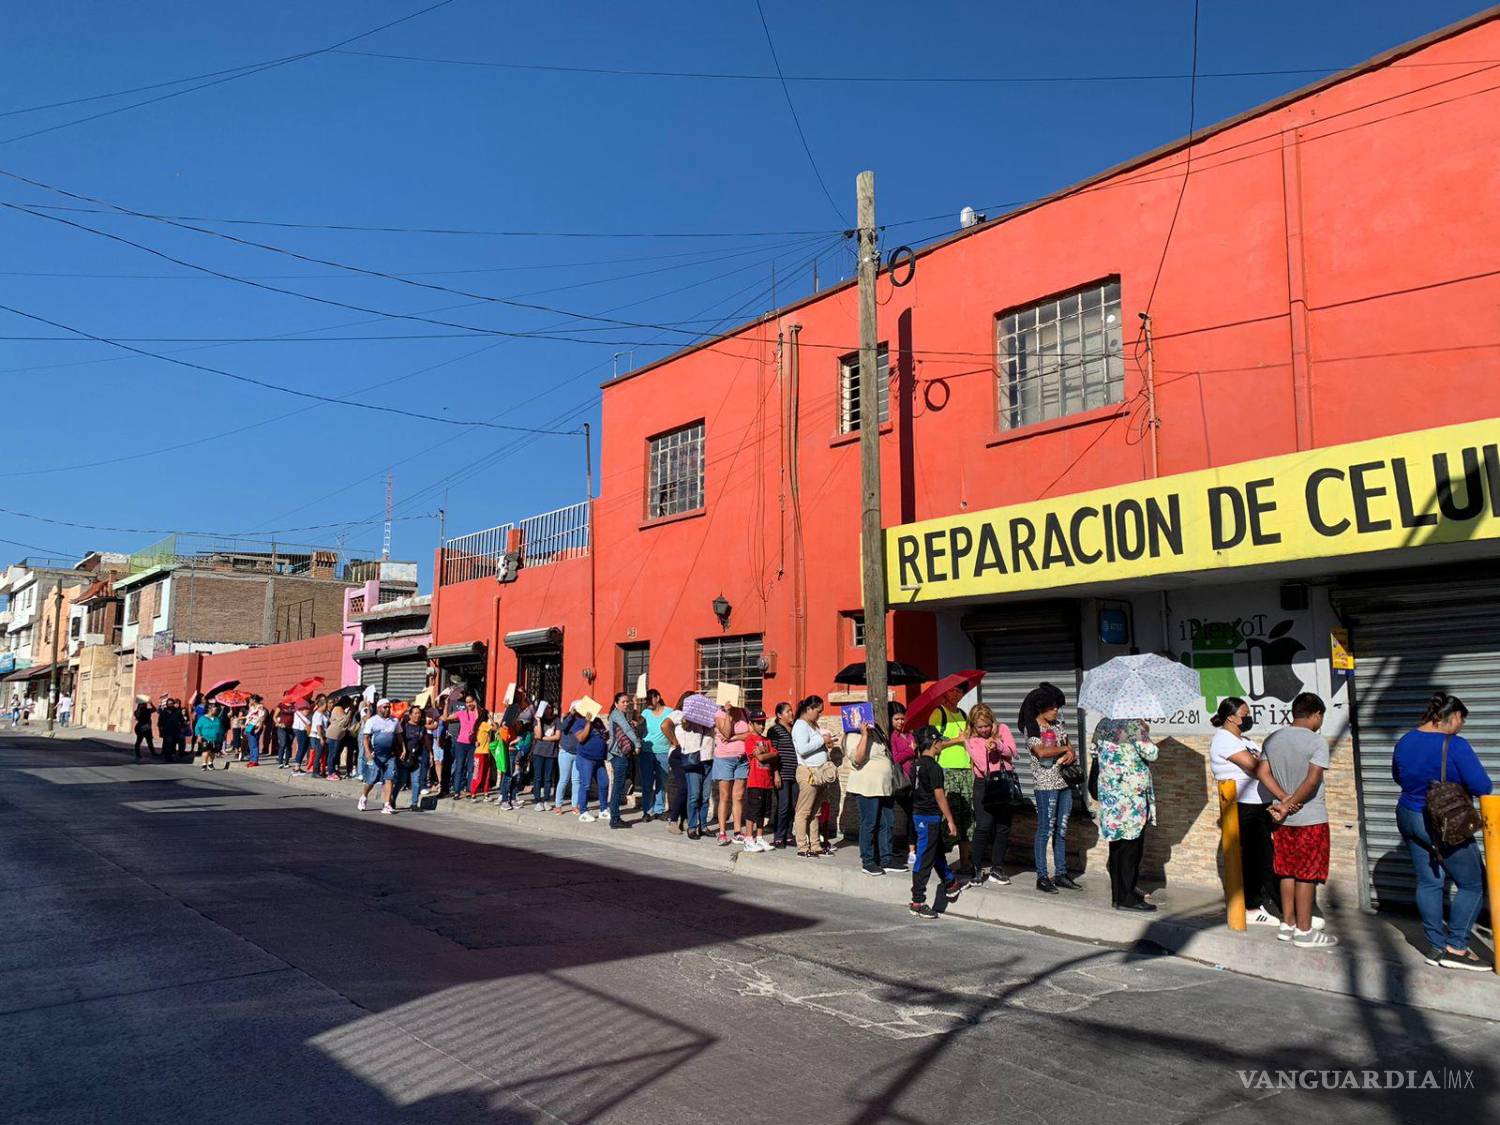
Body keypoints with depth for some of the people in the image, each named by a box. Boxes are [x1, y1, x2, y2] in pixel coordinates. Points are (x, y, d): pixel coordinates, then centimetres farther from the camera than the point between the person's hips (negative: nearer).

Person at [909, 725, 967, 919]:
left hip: (919, 814, 9)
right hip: (930, 817, -9)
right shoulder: (933, 767, -19)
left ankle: (951, 883, 41)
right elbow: (939, 795, -20)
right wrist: (950, 820, -15)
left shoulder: (918, 764, 8)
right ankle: (917, 902, 1)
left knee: (938, 850, 24)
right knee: (925, 859, -3)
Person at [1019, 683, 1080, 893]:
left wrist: (1070, 753, -8)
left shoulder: (1058, 722, 12)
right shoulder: (1031, 728, -10)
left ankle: (1061, 873, 21)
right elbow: (1041, 751, -24)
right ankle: (1042, 877, 2)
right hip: (1045, 784, -7)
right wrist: (1064, 749, -11)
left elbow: (1067, 743, 15)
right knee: (1045, 829, -4)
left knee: (1061, 829, 13)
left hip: (1065, 782, 7)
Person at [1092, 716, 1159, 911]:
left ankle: (1117, 894, 21)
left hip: (1109, 795, 7)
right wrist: (1145, 730, 2)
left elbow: (1096, 753, 18)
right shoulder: (1134, 725, -15)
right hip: (1132, 796, -7)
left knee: (1116, 847, 14)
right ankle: (1127, 898, 2)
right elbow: (1151, 754, -12)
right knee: (1131, 847, -1)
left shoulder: (1102, 725, 8)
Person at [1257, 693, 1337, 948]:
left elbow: (1262, 772, 1)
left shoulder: (1272, 740, 6)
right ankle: (1304, 932, 8)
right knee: (1307, 875, 2)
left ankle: (1288, 924, 22)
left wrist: (1284, 800, -3)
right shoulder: (1316, 741, -14)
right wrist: (1288, 806, -15)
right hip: (1310, 819, -6)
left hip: (1283, 820, 6)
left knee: (1287, 872, 14)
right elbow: (1312, 781, -22)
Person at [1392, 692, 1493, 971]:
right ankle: (1456, 948, 8)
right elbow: (1482, 787, -20)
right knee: (1473, 883, 8)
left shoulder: (1405, 742, 3)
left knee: (1429, 882, 12)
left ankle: (1436, 947, 17)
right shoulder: (1455, 745, -20)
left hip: (1408, 817, 7)